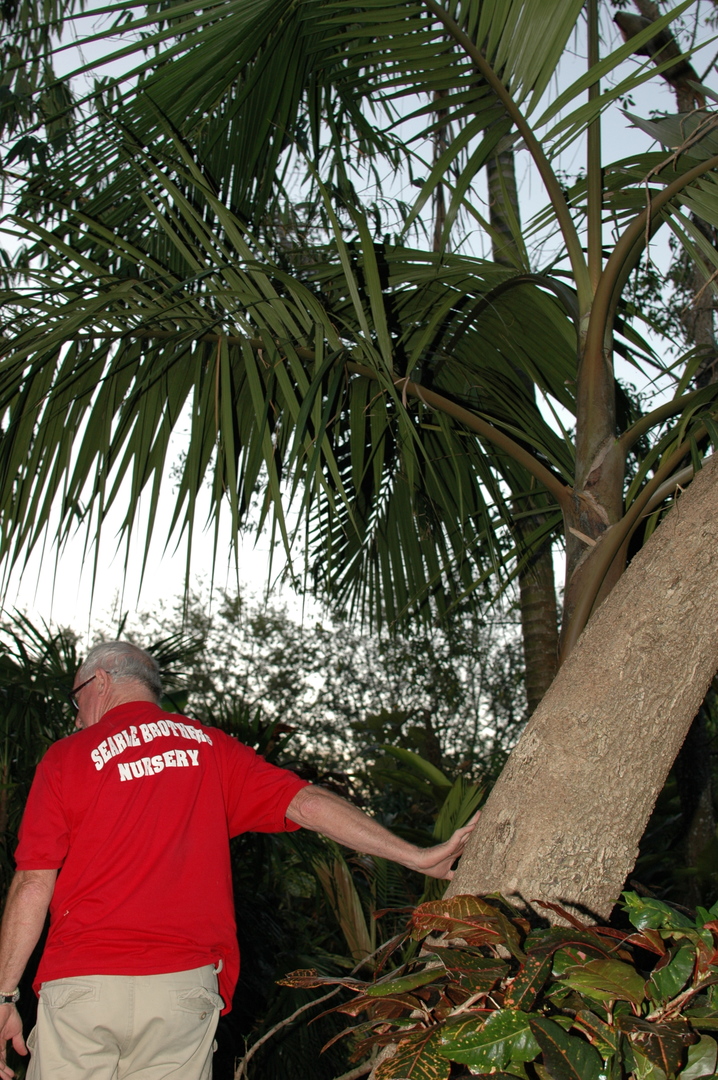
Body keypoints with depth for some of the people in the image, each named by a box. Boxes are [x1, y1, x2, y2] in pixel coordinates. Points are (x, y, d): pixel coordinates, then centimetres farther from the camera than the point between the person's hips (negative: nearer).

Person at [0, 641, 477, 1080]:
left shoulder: (67, 757, 4)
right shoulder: (209, 747, 10)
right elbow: (306, 802, 0)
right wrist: (416, 856, -1)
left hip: (80, 981, -2)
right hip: (183, 985, 3)